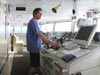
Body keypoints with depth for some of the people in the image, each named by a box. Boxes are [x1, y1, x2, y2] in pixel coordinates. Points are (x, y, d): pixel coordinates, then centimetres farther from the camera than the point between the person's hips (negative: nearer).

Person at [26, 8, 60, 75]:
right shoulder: (33, 22, -19)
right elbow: (40, 35, -28)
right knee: (34, 66, 2)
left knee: (35, 65, 20)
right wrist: (51, 43, -29)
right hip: (34, 47, -10)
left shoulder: (34, 22, 13)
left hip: (34, 47, 10)